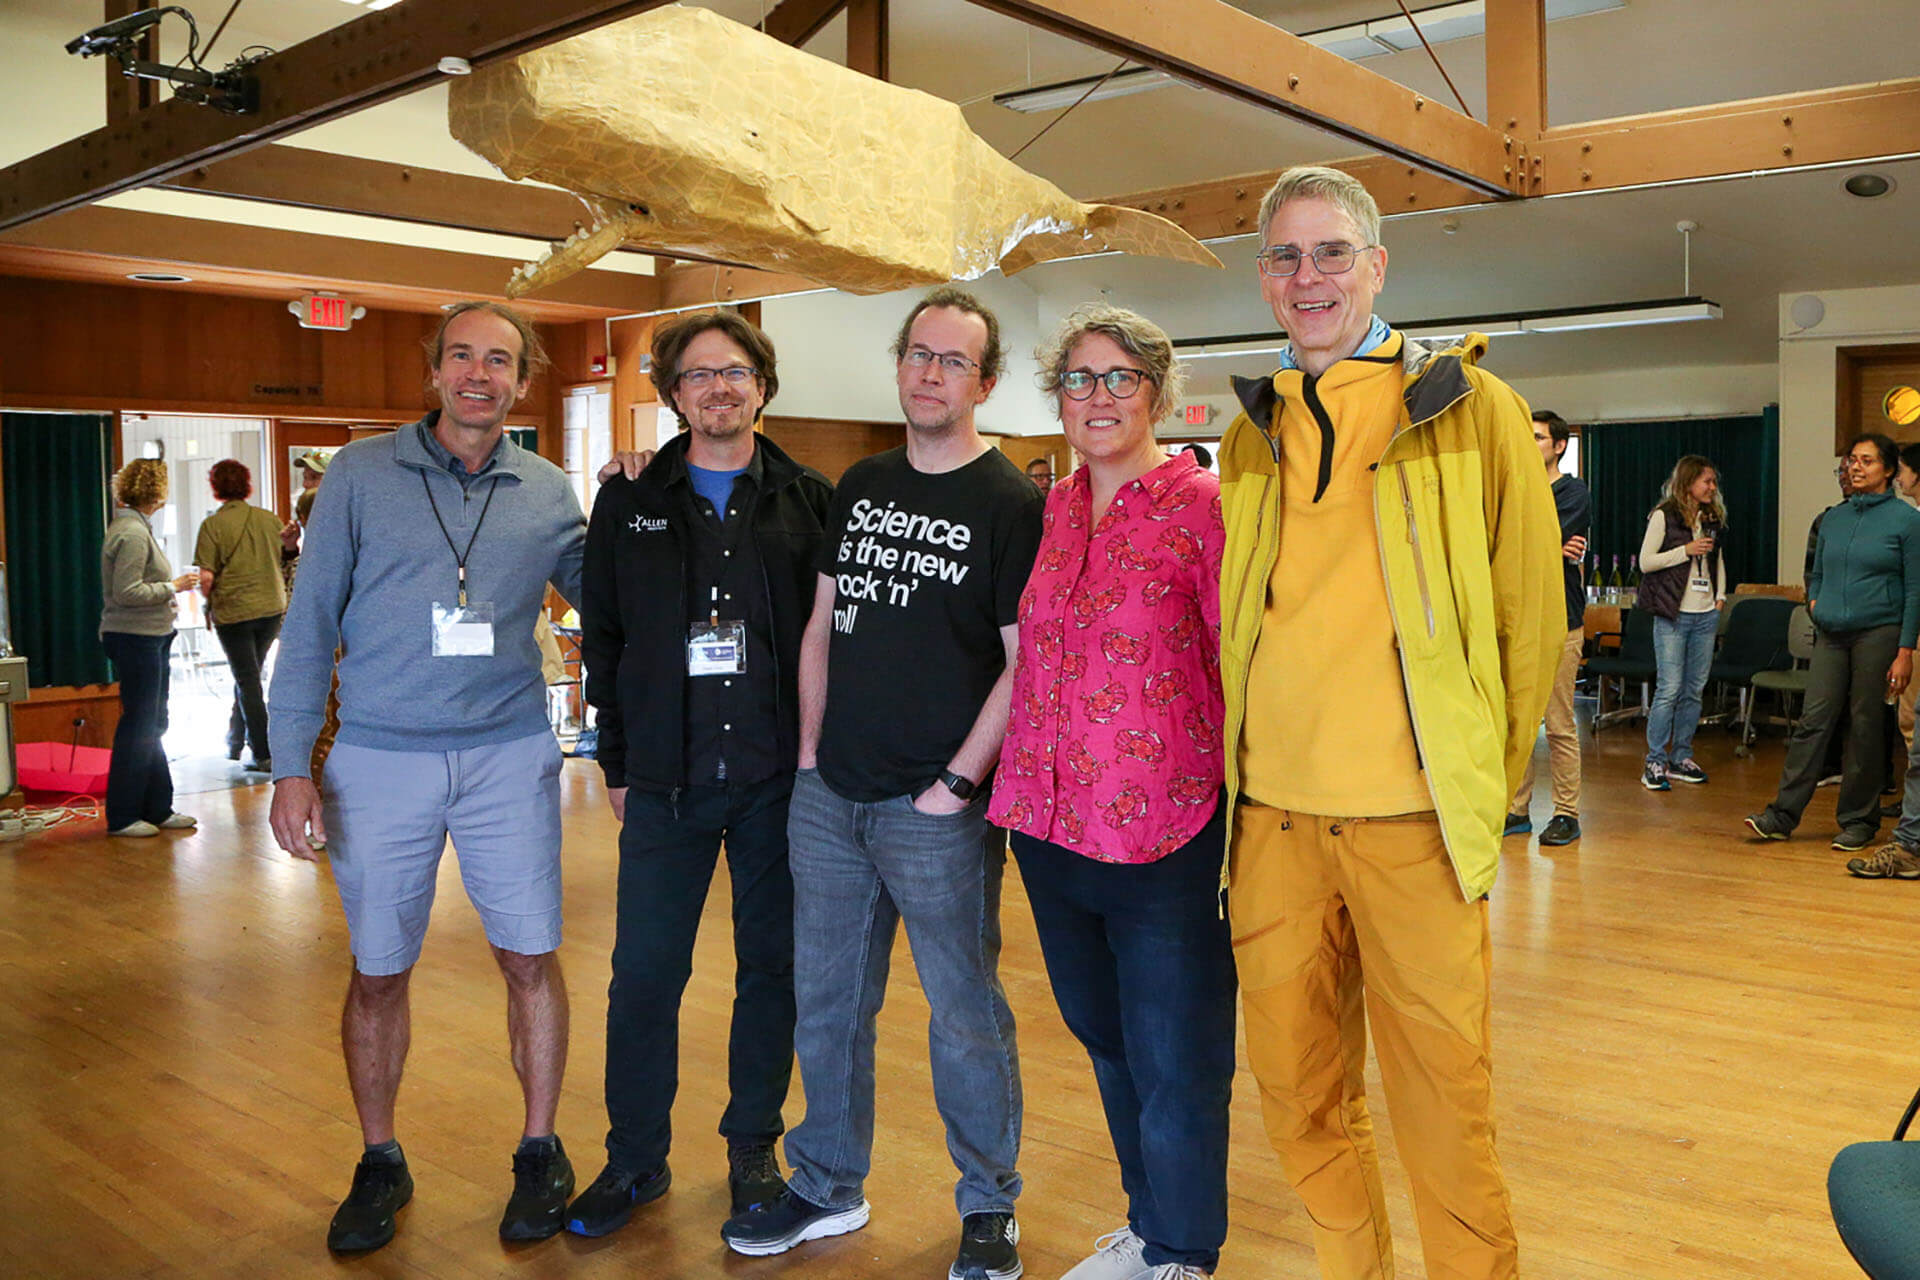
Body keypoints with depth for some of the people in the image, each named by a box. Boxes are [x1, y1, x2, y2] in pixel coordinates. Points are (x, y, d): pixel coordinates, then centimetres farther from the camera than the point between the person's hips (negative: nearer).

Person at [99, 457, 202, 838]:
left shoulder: (133, 526, 14)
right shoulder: (132, 533, -17)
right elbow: (127, 592, -23)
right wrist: (172, 587, -13)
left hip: (148, 639, 11)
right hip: (135, 639, -11)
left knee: (152, 726, 14)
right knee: (139, 725, -3)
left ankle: (158, 809, 22)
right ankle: (123, 816, 5)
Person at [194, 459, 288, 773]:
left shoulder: (213, 524, -9)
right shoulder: (270, 519, 3)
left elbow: (206, 576, -13)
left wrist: (208, 605, 4)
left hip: (233, 611, -4)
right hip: (272, 607, 4)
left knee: (248, 681, 1)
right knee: (249, 675, 19)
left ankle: (264, 755, -1)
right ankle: (234, 741, 32)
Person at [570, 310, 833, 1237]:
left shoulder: (810, 502, 3)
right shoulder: (629, 505, 7)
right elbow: (601, 638, 9)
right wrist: (618, 762, 5)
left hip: (778, 777, 0)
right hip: (665, 779, 1)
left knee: (771, 964, 10)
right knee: (644, 972, 4)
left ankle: (753, 1147, 28)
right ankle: (635, 1160, 22)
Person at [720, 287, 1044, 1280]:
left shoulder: (1011, 504, -7)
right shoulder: (859, 487, 12)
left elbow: (1026, 665, -10)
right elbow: (823, 625, 15)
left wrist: (956, 783, -14)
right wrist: (810, 750, 8)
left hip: (936, 809, -5)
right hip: (829, 796, 6)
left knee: (965, 1013, 6)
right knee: (825, 1002, 15)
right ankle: (828, 1188, 33)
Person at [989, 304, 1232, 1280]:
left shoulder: (1201, 505, -8)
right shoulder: (1051, 513, 9)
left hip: (1163, 834, -6)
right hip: (1051, 826, 7)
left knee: (1174, 1064, 5)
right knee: (1105, 1041, 21)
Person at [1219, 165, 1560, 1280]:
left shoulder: (1470, 408, 0)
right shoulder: (1252, 433, 11)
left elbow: (1532, 614, 2)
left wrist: (1482, 781, 3)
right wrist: (1256, 756, 12)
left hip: (1413, 821, -4)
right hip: (1272, 815, 4)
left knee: (1443, 1103, 4)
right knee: (1298, 1086, 14)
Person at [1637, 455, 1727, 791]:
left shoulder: (1712, 519, 15)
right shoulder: (1664, 516, -3)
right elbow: (1646, 562, -7)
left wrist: (1720, 597, 14)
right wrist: (1686, 550, -14)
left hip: (1706, 616, 6)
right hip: (1674, 615, -6)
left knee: (1694, 691, 6)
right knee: (1669, 690, -9)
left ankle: (1681, 757, 14)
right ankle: (1655, 762, -3)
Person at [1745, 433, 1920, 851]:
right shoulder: (1834, 518, 12)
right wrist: (1815, 602, 2)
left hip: (1878, 634, -4)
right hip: (1831, 634, 4)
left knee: (1866, 727, 2)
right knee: (1813, 720, -1)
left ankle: (1858, 820, 14)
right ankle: (1782, 815, -1)